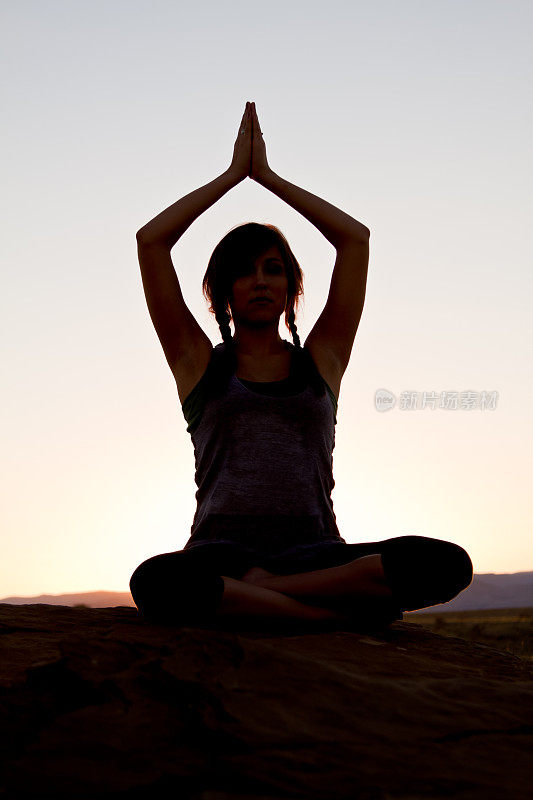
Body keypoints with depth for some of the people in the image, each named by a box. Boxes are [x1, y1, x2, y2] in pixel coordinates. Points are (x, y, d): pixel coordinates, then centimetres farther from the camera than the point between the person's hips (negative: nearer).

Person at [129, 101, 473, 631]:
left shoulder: (320, 360, 18)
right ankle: (353, 611, -26)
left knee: (446, 565, -28)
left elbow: (355, 237, 16)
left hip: (314, 553, 2)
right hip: (223, 552, -1)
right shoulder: (199, 364, 15)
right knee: (155, 583, -39)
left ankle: (255, 590, -21)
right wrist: (234, 172, 17)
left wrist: (266, 175, 21)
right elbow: (150, 241, 9)